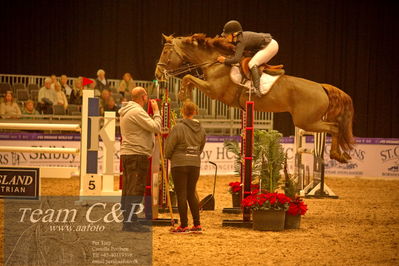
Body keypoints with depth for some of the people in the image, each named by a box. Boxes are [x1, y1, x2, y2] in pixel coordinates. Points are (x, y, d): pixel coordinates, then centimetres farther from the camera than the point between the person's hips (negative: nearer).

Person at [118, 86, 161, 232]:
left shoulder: (126, 111, 18)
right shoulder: (137, 111, -14)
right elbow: (155, 127, -15)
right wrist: (156, 111, -4)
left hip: (126, 154, 10)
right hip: (137, 155, -10)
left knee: (128, 189, 11)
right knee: (136, 190, -9)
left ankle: (126, 221, 13)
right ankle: (130, 222, -11)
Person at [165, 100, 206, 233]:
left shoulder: (178, 128, -13)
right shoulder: (201, 129, 4)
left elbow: (169, 147, -7)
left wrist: (168, 157, 13)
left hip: (180, 164, -5)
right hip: (195, 164, 6)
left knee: (181, 195, 1)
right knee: (191, 194, 15)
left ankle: (184, 225, 1)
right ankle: (197, 225, 14)